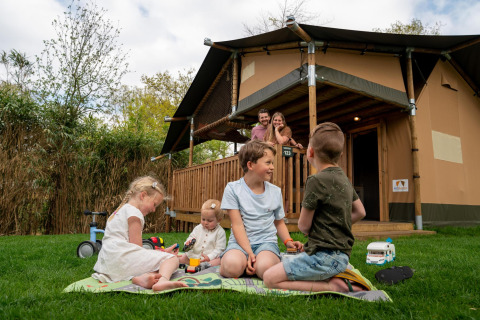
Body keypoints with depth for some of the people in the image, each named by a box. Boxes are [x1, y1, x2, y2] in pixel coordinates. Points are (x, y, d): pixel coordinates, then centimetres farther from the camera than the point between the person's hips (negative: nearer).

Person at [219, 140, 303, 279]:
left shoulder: (275, 192, 6)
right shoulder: (233, 189, -5)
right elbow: (237, 225, -9)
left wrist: (288, 241, 0)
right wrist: (249, 253, -19)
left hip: (266, 241, 2)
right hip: (240, 241, -2)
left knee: (265, 267, -32)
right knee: (232, 266, -34)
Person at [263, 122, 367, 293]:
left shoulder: (316, 180, -16)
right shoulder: (344, 178, 10)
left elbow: (304, 225, -9)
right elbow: (360, 212, 21)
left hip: (324, 256, -9)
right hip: (342, 255, 9)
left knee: (270, 279, -7)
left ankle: (331, 286, -10)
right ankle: (333, 278, 7)